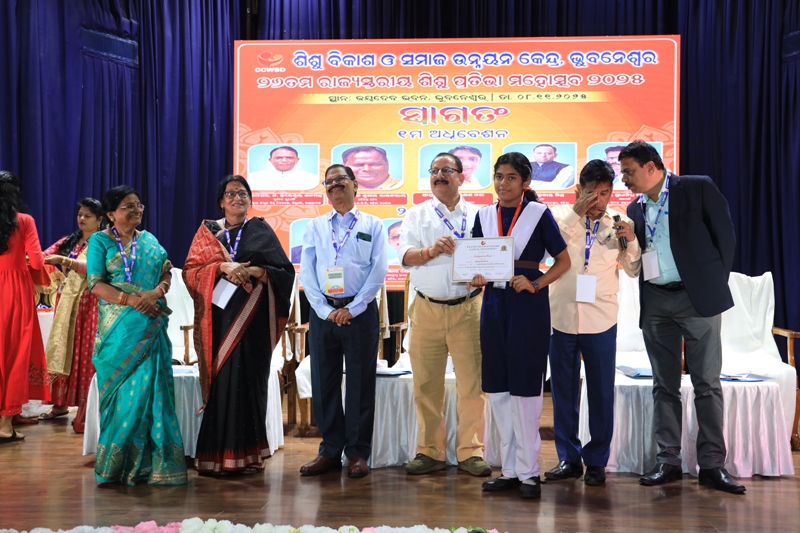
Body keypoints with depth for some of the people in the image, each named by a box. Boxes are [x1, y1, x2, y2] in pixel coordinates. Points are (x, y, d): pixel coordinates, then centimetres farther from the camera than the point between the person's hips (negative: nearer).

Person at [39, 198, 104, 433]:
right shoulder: (69, 241, 13)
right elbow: (44, 256, 1)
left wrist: (64, 261, -30)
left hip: (89, 303, -5)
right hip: (67, 301, 5)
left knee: (84, 354, -5)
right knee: (63, 351, 7)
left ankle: (86, 410, -2)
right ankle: (60, 403, 16)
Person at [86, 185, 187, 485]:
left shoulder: (150, 241, 15)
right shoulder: (100, 241, 4)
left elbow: (167, 275, 11)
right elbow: (96, 284, -5)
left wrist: (155, 292, -11)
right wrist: (131, 299, -17)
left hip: (151, 325, 2)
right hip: (118, 328, -2)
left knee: (147, 387, -4)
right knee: (122, 390, -1)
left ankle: (145, 461, 3)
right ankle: (116, 462, 10)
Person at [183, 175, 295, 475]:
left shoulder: (262, 231, 10)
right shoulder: (208, 231, 13)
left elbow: (285, 271, 2)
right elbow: (190, 270, 3)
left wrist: (254, 271, -14)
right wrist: (222, 267, -12)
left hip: (252, 318, 0)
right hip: (218, 315, 1)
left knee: (249, 379, -3)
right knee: (219, 378, -4)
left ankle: (248, 453, 5)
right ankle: (216, 455, 2)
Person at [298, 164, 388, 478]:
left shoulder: (372, 225, 7)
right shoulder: (315, 227, 13)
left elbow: (378, 270, -2)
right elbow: (306, 271, 4)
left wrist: (353, 308, -10)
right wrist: (324, 310, -7)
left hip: (360, 312, -2)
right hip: (323, 311, 2)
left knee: (360, 383, 2)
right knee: (324, 382, 5)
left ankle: (358, 453, 12)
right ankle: (330, 451, 16)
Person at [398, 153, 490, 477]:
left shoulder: (478, 215, 11)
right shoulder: (417, 215, 12)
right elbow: (406, 255, 2)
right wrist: (432, 250, -17)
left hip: (468, 309, -1)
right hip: (427, 310, 1)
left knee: (471, 383, -1)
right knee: (426, 384, 4)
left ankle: (470, 452, 9)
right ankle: (430, 451, 15)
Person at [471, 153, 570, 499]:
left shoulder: (538, 213, -3)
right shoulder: (484, 215, 9)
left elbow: (564, 261, -1)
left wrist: (535, 284, -15)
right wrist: (476, 277, -7)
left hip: (528, 305, -5)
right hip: (494, 304, 5)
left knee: (524, 387, 0)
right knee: (497, 389, 8)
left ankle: (528, 471, 11)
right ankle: (509, 469, 19)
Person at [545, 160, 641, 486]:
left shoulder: (619, 222, 4)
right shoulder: (561, 216, 2)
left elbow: (634, 270, 5)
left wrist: (631, 241, -11)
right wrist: (577, 211, -19)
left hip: (601, 320, 0)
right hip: (561, 316, 0)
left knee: (601, 392, 5)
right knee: (563, 390, 9)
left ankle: (596, 461, 17)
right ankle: (568, 457, 21)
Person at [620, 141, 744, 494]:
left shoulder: (697, 188, -2)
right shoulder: (635, 209, 13)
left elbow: (725, 236, -1)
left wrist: (716, 285, -2)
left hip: (697, 297, -4)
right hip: (655, 302, 5)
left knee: (707, 383, -1)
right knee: (664, 385, 7)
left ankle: (712, 464, 6)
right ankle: (668, 461, 13)